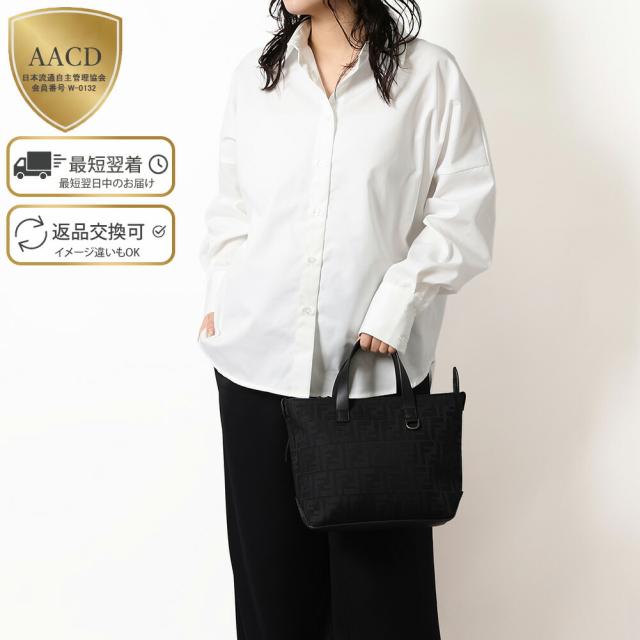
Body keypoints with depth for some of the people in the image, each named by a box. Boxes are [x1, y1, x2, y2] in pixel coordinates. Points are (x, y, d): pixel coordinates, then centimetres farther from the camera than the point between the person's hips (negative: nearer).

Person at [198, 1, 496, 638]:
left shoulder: (430, 75, 1)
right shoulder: (253, 74, 12)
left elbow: (464, 211, -3)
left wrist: (397, 304, -12)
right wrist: (220, 293, 6)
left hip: (376, 365, -2)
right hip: (260, 355, 3)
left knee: (378, 558, 7)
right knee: (271, 550, 12)